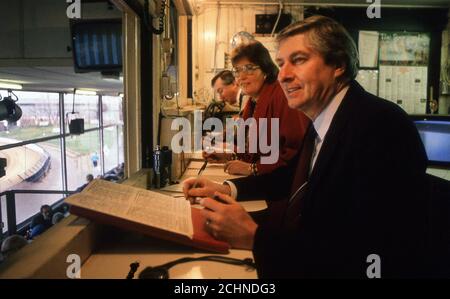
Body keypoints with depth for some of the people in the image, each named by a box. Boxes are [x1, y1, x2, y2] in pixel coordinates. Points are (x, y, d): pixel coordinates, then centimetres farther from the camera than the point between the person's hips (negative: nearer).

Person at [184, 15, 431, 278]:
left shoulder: (382, 125, -25)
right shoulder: (319, 119, 2)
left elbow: (370, 254, -30)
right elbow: (294, 176, 17)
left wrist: (255, 236, -26)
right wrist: (227, 189, 3)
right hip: (313, 258, 7)